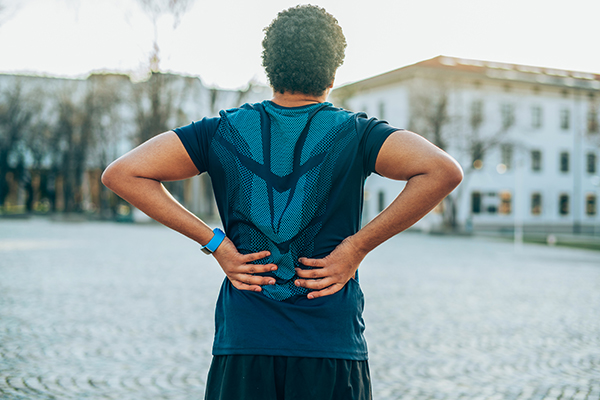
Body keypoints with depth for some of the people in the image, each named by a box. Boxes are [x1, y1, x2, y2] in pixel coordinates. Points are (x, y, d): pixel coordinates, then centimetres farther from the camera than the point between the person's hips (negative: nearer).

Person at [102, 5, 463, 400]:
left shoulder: (223, 132, 1)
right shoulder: (356, 134, -4)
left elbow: (121, 174, -3)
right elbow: (444, 171, -18)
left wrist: (215, 242, -4)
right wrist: (358, 245, -12)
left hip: (241, 343, 2)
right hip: (334, 347, -1)